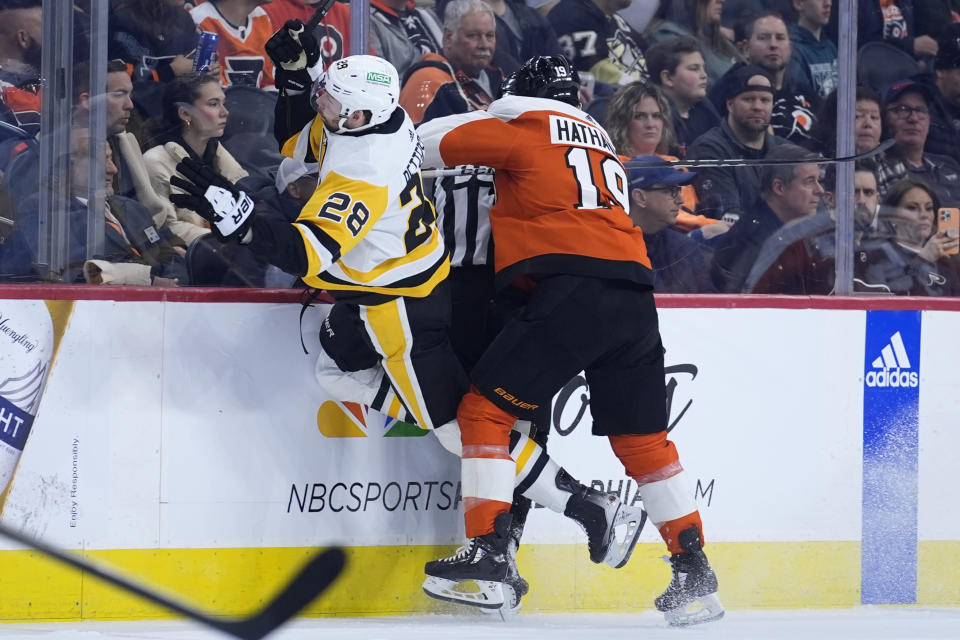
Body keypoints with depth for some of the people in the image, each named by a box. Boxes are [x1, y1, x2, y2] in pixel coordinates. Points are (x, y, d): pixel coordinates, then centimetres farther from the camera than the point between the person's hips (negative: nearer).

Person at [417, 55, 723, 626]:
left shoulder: (525, 129, 8)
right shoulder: (602, 143, 29)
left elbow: (434, 144, 9)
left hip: (573, 290, -7)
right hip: (634, 294, 7)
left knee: (486, 407, 0)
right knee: (642, 439, 16)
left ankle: (487, 554, -9)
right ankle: (695, 574, 15)